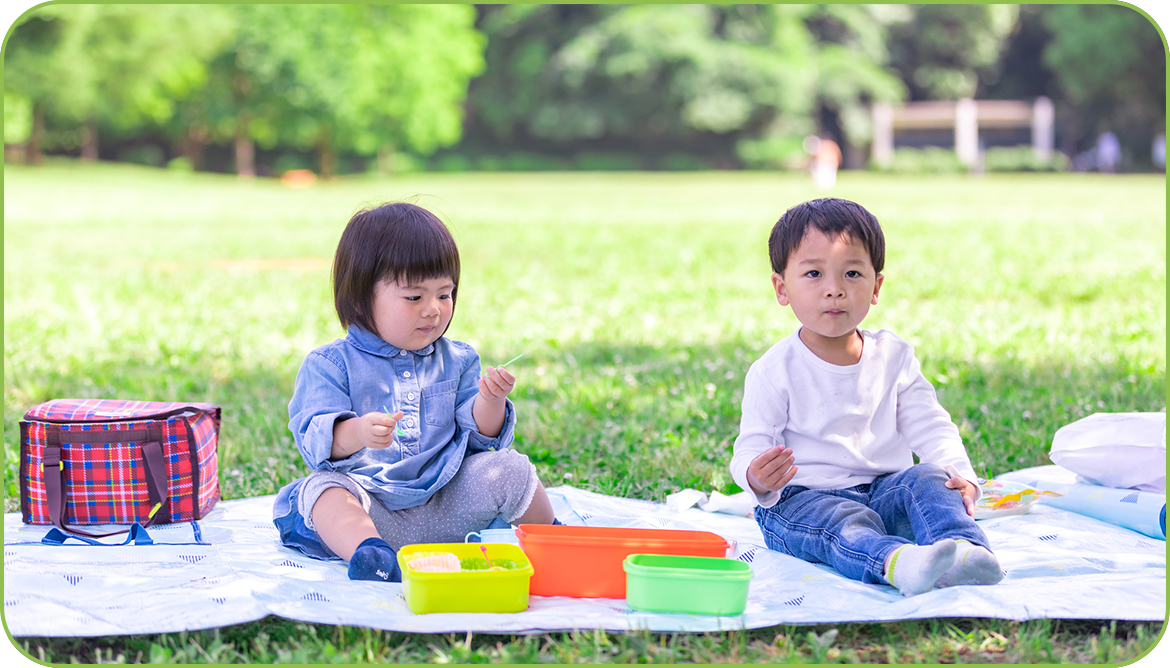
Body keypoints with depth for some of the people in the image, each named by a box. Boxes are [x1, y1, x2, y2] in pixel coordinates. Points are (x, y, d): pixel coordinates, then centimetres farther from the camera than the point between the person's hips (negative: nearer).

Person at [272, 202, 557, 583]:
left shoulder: (458, 362, 13)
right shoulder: (328, 365, 1)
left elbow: (478, 438, 7)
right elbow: (314, 440, -13)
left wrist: (490, 401, -15)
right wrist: (355, 434, -35)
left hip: (445, 508, 3)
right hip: (371, 505, -3)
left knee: (507, 468, -16)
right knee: (322, 486, -31)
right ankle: (368, 551, -55)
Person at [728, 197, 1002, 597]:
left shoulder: (893, 357, 7)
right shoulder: (774, 372, -5)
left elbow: (930, 428, 6)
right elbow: (750, 449, -7)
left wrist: (959, 474, -14)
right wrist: (757, 478, -33)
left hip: (883, 489, 5)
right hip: (802, 498, -5)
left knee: (929, 479, -22)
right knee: (843, 521, -35)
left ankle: (963, 548, -47)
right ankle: (898, 563, -65)